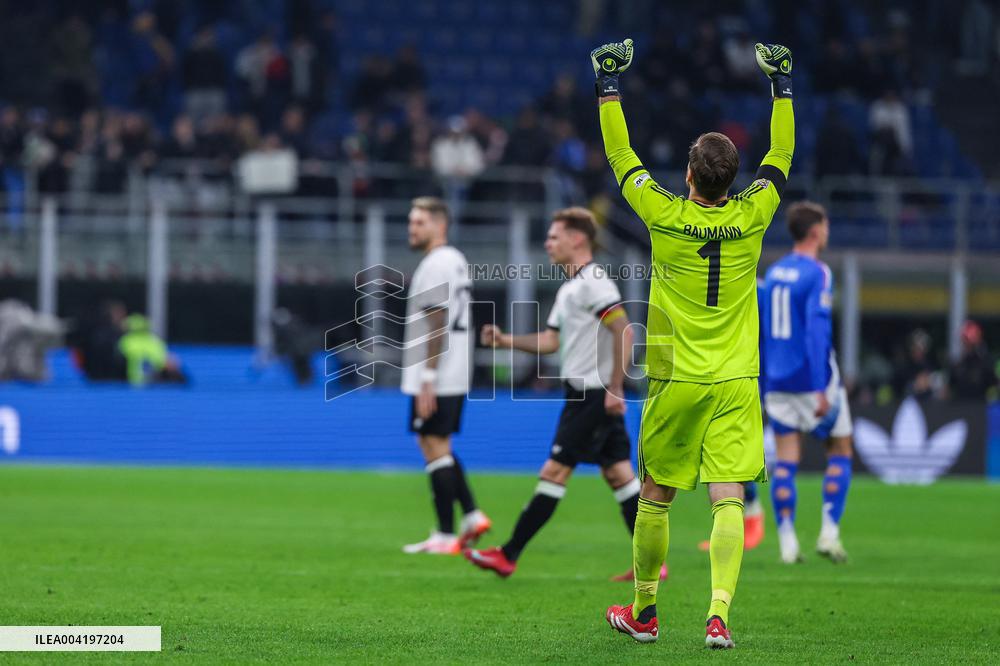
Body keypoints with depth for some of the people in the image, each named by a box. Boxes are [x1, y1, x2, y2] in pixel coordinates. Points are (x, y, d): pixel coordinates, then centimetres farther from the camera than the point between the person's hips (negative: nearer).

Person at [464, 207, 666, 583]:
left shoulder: (593, 283, -13)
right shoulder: (569, 289, 18)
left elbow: (623, 332, -20)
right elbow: (550, 341, 19)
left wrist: (615, 389, -23)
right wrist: (505, 341, 6)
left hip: (593, 395, -10)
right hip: (582, 393, 10)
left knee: (554, 471, -7)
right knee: (618, 474, 7)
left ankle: (509, 555, -5)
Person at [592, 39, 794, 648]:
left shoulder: (666, 216, -8)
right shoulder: (752, 217, -4)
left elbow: (620, 154, 3)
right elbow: (781, 156, 11)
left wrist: (608, 84, 10)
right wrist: (782, 83, 18)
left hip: (677, 382, -1)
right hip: (737, 383, 1)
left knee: (655, 498, 12)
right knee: (729, 500, -5)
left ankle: (643, 612, 22)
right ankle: (719, 613, -19)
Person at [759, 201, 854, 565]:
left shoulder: (773, 272, 11)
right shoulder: (817, 274, -11)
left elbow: (760, 329, 15)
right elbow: (817, 329, -19)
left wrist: (765, 383, 22)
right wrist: (821, 388, -21)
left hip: (778, 382, 6)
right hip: (811, 381, -5)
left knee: (785, 462, 3)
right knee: (840, 452, 10)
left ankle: (787, 542, -3)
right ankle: (829, 532, 1)